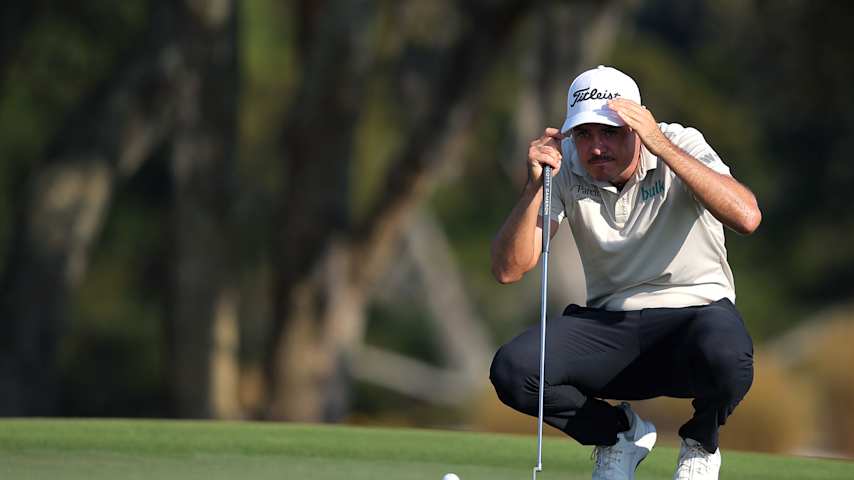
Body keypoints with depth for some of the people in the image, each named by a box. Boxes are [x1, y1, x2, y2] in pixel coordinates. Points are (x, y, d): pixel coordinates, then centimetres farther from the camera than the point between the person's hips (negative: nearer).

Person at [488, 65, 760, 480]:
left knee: (724, 358, -40)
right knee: (511, 371, -25)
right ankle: (619, 432, 5)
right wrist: (535, 186, -23)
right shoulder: (565, 169, -4)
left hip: (696, 310, -3)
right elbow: (508, 270, -9)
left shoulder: (682, 145, -11)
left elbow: (746, 217, -30)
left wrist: (662, 146, -32)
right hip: (609, 324, 3)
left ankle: (700, 442, -2)